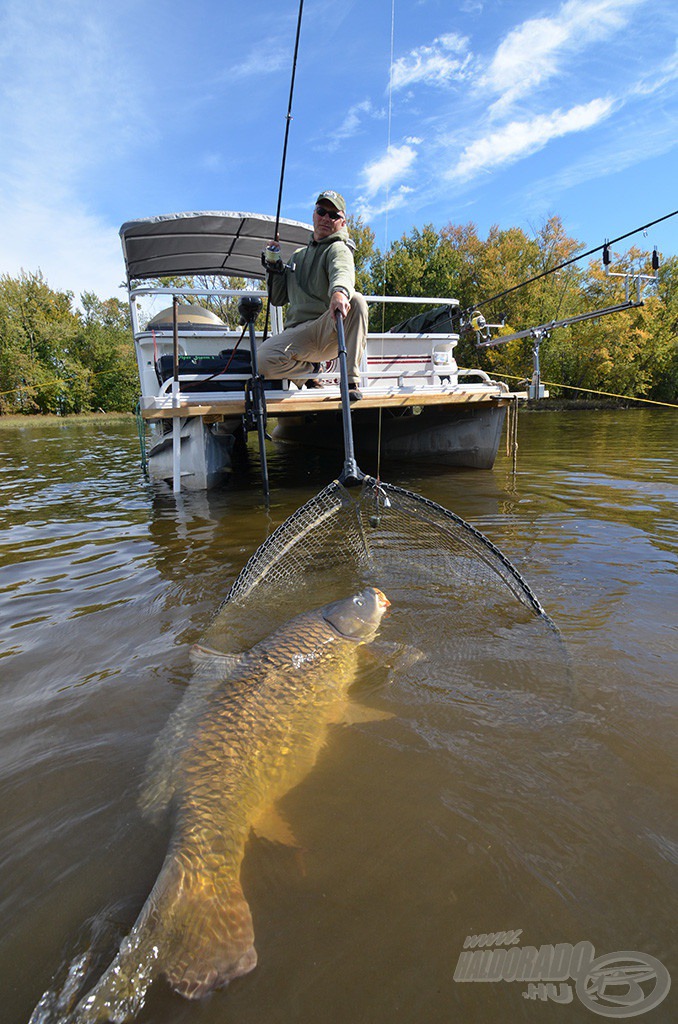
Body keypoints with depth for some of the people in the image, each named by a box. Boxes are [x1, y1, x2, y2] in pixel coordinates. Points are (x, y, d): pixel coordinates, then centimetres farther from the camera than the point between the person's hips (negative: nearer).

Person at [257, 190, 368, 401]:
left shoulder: (338, 249, 7)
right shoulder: (298, 255, 26)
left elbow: (342, 272, -20)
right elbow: (277, 299, 28)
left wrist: (340, 292, -44)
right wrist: (274, 268, 11)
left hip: (329, 331, -3)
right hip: (298, 333, 3)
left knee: (355, 301, -34)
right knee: (263, 358, -27)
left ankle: (351, 380, -28)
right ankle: (312, 370, 2)